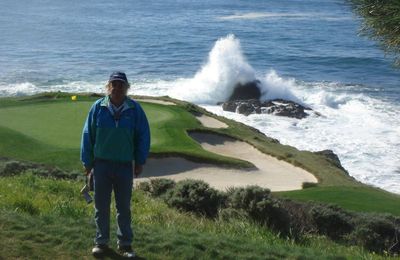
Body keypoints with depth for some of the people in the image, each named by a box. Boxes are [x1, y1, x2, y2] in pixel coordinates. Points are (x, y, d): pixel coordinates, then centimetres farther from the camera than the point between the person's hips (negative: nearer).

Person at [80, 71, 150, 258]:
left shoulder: (135, 109, -3)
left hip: (125, 166, 0)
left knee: (124, 207, 9)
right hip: (101, 164, 0)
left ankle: (125, 244, 21)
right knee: (101, 206, 8)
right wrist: (87, 162, 2)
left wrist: (140, 162, 2)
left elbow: (143, 136, 3)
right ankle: (101, 242, 21)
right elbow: (87, 135, 2)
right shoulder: (98, 108, -3)